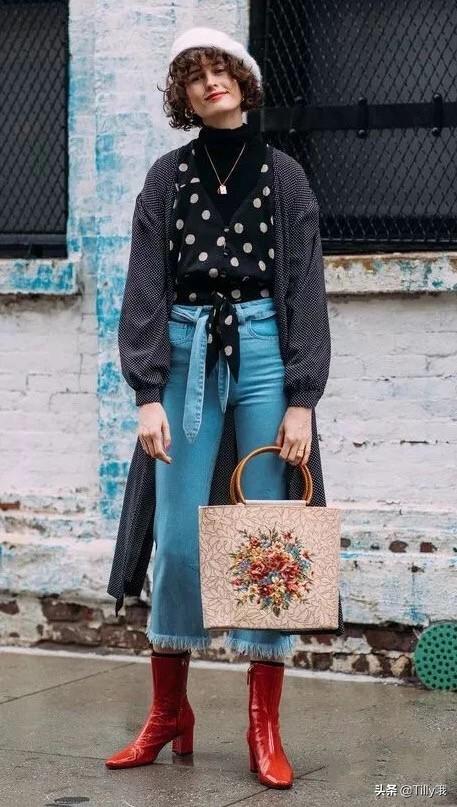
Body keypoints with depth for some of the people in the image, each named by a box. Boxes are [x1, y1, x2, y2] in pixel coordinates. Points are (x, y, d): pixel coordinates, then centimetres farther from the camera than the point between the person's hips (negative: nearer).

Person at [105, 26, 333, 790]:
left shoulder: (283, 175, 5)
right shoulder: (167, 177, 7)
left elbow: (307, 291, 1)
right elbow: (144, 289, 1)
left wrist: (303, 400, -8)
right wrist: (147, 394, -10)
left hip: (263, 351, -1)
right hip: (186, 354, 1)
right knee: (178, 538, 1)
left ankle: (265, 727, 6)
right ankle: (168, 712, 16)